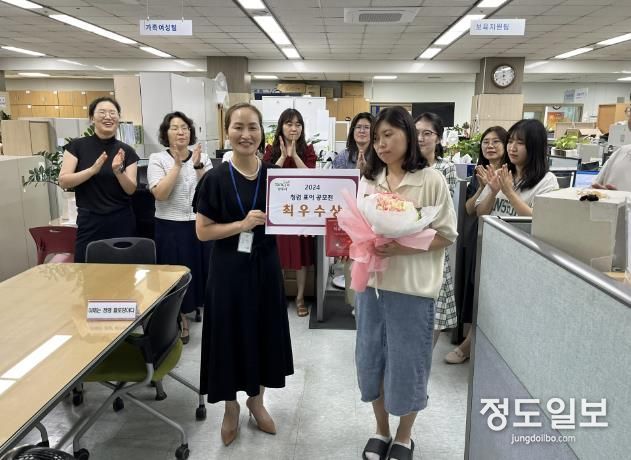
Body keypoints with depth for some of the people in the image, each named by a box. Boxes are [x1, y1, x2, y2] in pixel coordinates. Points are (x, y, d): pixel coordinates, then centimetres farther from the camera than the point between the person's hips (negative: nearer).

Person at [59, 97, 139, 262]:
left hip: (121, 222, 1)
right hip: (89, 222, -1)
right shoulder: (77, 146, 0)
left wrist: (118, 171, -20)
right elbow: (63, 181, -6)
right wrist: (93, 169, -19)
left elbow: (131, 189, -1)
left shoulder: (126, 151, 3)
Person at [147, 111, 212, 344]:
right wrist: (177, 164, -16)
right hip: (171, 227, -1)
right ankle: (180, 319, 26)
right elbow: (160, 194, -16)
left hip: (200, 224, 2)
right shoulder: (157, 159, -3)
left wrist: (197, 165, -17)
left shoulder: (203, 158, 3)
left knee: (202, 270, 8)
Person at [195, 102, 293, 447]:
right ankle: (231, 407, 32)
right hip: (228, 268, -2)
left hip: (265, 266, 3)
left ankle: (256, 400, 38)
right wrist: (242, 224, -20)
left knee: (264, 333, 13)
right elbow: (202, 231, -8)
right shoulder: (216, 178, -8)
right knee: (231, 334, 8)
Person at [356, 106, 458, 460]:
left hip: (411, 288, -4)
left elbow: (447, 234, -8)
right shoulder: (368, 180, 7)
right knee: (372, 359, 14)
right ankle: (381, 431, 36)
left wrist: (404, 247, -21)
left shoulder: (431, 180, -8)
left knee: (406, 364, 8)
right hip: (372, 282, 5)